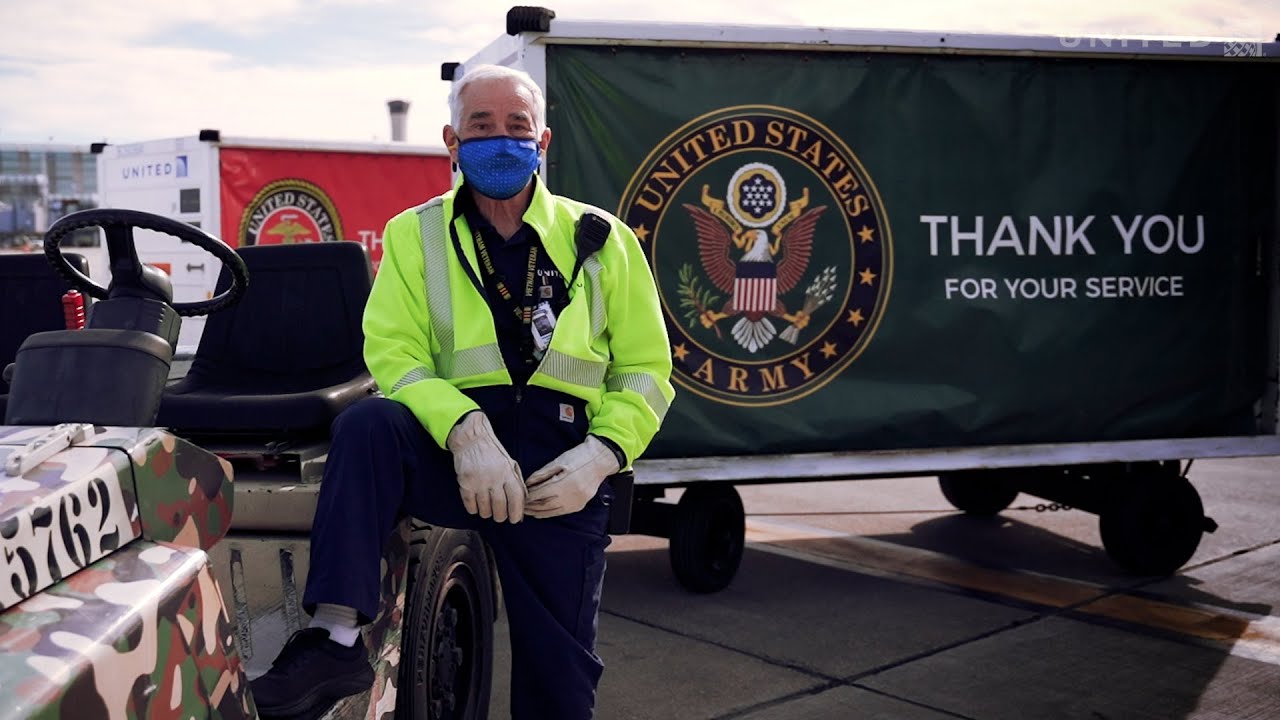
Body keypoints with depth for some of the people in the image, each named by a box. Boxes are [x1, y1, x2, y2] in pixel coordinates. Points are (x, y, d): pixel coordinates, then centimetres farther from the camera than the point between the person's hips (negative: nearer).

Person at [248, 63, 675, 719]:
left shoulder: (601, 240, 10)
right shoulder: (414, 236, 9)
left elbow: (645, 369, 10)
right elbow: (393, 350, -4)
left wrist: (600, 455, -8)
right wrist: (465, 431, -22)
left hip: (559, 472, 1)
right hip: (453, 450, 0)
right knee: (368, 424, -32)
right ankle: (336, 640, -30)